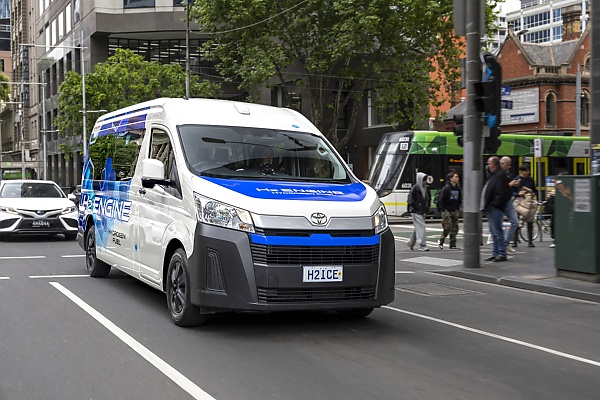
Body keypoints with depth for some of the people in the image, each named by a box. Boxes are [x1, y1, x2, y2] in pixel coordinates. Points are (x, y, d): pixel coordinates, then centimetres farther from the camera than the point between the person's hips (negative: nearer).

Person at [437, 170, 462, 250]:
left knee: (455, 228, 3)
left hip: (454, 211, 6)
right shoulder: (446, 188, -12)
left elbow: (460, 199, 19)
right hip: (446, 211, -6)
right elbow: (441, 200, -12)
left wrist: (457, 208, 10)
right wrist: (442, 210, -13)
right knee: (447, 228, -9)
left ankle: (453, 245, 10)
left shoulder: (458, 188, 8)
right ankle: (440, 241, 12)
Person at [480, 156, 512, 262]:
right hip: (490, 209, 11)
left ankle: (502, 254, -5)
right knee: (494, 232, 13)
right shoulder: (492, 175, 19)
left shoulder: (501, 175, -13)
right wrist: (486, 206, 16)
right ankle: (495, 253, 19)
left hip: (495, 209, -11)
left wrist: (493, 204, -20)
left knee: (497, 231, -9)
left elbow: (502, 194, -21)